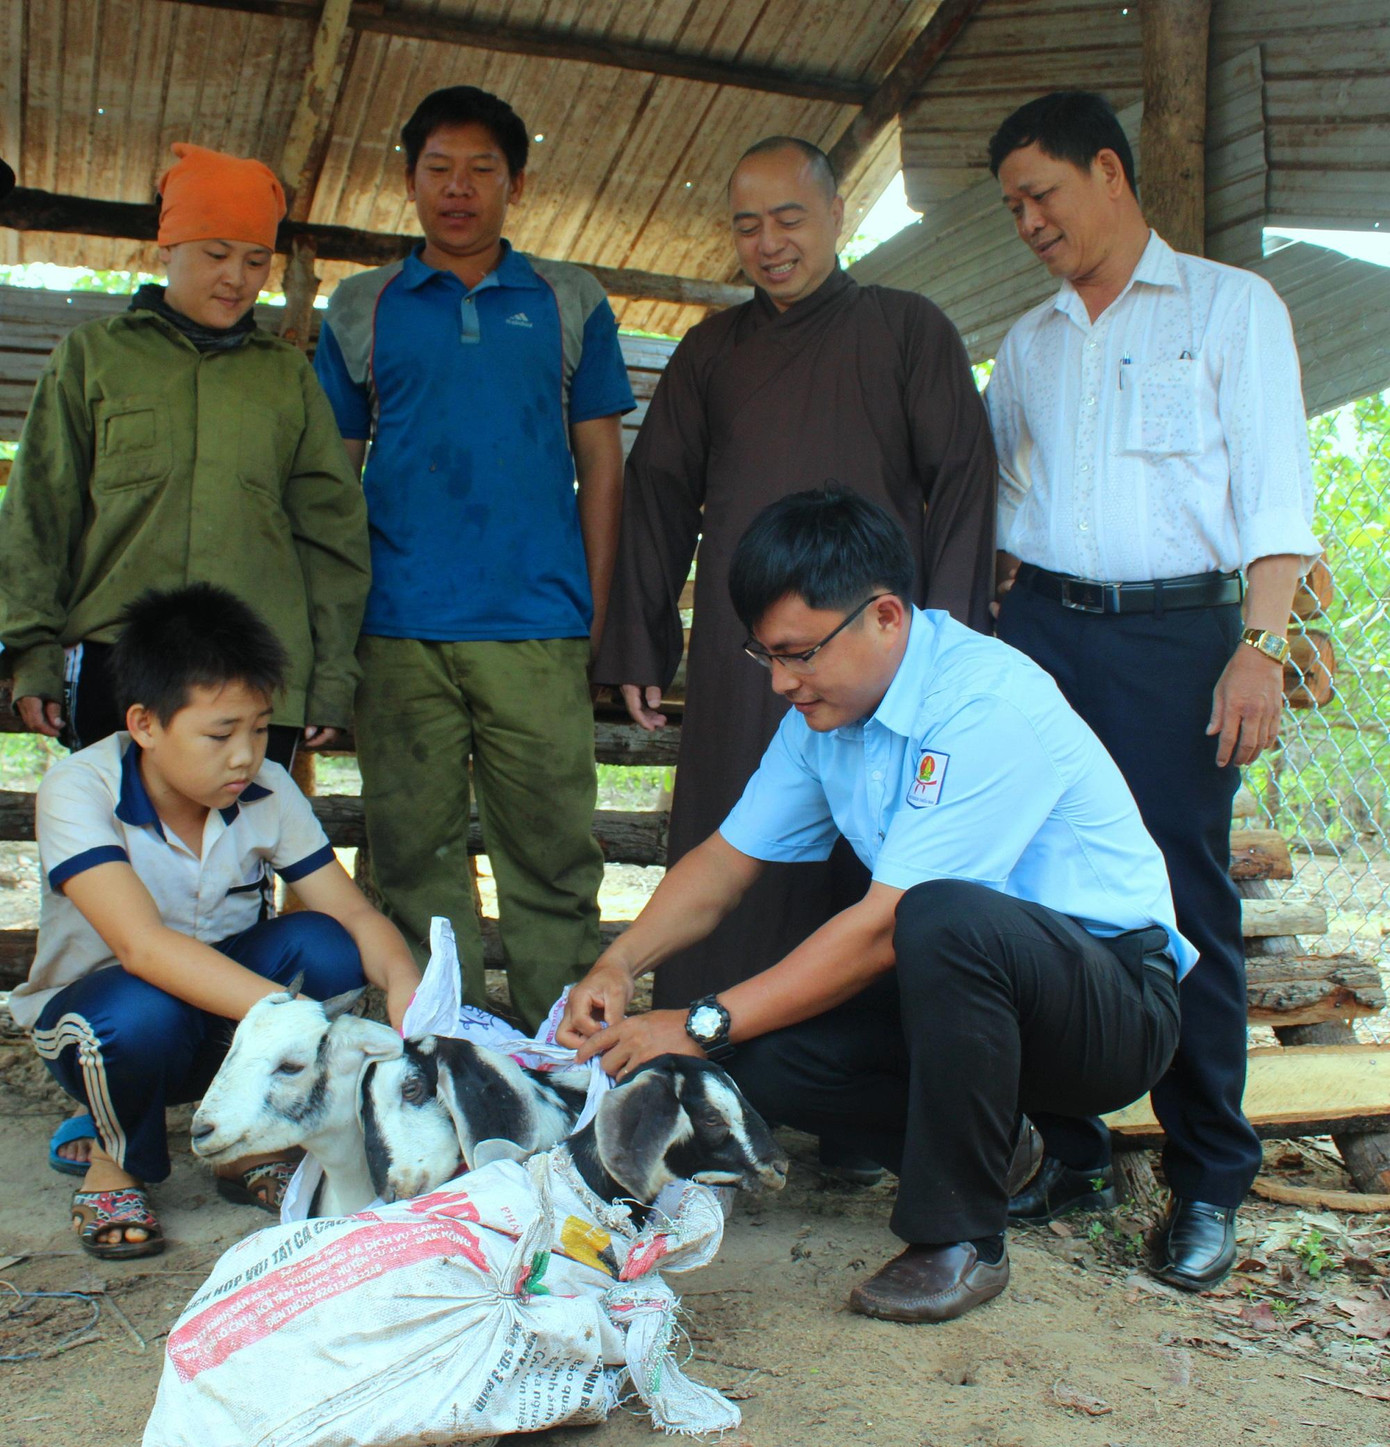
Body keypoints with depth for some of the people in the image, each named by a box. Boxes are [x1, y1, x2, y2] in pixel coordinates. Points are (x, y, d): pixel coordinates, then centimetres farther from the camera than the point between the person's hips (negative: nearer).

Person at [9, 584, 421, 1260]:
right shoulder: (78, 790, -25)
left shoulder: (268, 792, -12)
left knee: (322, 948, -26)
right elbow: (143, 946, -39)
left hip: (232, 1017, 4)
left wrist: (401, 981, -39)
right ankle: (115, 1165, -3)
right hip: (89, 1013, -3)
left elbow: (353, 912, -15)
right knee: (142, 1012, -38)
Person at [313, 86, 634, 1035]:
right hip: (399, 629, 1)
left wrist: (597, 608, 3)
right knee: (416, 854, 4)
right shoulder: (361, 309, 14)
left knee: (553, 851, 0)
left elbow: (601, 461, 12)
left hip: (539, 629, -1)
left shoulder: (570, 303, 13)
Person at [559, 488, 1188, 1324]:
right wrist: (621, 965, -9)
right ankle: (987, 1147, 9)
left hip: (1114, 1000, -7)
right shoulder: (825, 708, 1)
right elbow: (730, 858, 7)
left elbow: (883, 930, -28)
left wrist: (703, 1025, -25)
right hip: (961, 982, 7)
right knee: (765, 1059, -17)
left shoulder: (988, 705, -26)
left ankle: (960, 1239, -18)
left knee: (942, 919, -38)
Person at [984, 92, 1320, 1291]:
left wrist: (1262, 642, -14)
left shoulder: (1231, 307, 7)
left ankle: (1208, 1186, 9)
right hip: (1041, 628, 4)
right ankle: (1073, 1152, 15)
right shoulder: (1027, 345, 20)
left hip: (1177, 626, -4)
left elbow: (1276, 489, -3)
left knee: (1186, 902, -3)